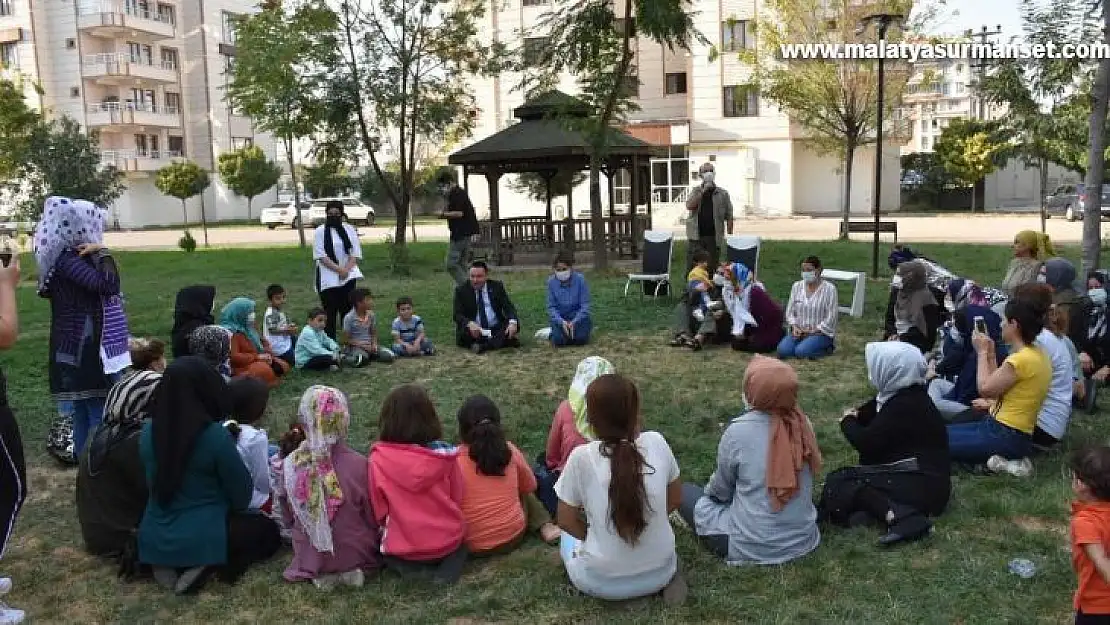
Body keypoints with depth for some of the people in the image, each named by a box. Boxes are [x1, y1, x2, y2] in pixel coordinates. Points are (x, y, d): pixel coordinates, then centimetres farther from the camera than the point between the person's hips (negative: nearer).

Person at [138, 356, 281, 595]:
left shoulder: (148, 431, -5)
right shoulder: (214, 435, -22)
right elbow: (241, 494, -11)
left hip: (154, 538, 6)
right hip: (201, 538, -6)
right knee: (268, 531, 19)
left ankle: (172, 565, 7)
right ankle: (210, 566, -5)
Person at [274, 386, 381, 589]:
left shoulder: (289, 465, -17)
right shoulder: (359, 464, -23)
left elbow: (288, 519, -1)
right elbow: (374, 519, -9)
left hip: (309, 558, 3)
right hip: (357, 554, -2)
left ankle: (321, 573, 7)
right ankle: (352, 569, 3)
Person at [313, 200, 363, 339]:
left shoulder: (349, 229, 7)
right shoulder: (320, 231, 0)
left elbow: (356, 253, 4)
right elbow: (321, 256, -8)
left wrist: (346, 270, -11)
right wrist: (339, 269, -15)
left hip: (348, 276, 2)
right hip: (328, 278, -2)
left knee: (347, 310, 2)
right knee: (330, 313, -1)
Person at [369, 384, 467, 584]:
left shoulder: (379, 460, -14)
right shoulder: (445, 455, -12)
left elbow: (379, 511, -4)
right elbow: (458, 499, 0)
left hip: (402, 548, 0)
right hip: (448, 542, 0)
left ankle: (409, 567, 4)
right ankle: (448, 566, 3)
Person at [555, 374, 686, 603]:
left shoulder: (582, 457, -18)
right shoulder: (657, 442, -10)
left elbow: (566, 521, -6)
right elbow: (674, 500, 5)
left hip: (602, 582, -2)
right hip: (660, 573, 2)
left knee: (568, 536, 30)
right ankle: (667, 575, 10)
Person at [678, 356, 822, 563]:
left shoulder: (738, 432, -20)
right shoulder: (802, 424, -7)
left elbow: (720, 491, -5)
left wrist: (710, 489, 19)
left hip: (753, 549, -6)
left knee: (685, 492, 13)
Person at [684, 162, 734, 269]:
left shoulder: (722, 194, 5)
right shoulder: (696, 191, 8)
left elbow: (729, 217, 4)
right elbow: (689, 206, -12)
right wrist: (703, 191, -14)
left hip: (714, 238, 0)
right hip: (695, 237, 0)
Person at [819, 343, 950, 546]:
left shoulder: (905, 405, -19)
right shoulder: (906, 395, 11)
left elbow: (866, 443, -19)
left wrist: (847, 422, -2)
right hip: (918, 476, 10)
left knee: (838, 483, -13)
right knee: (846, 476, 9)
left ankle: (898, 514, -29)